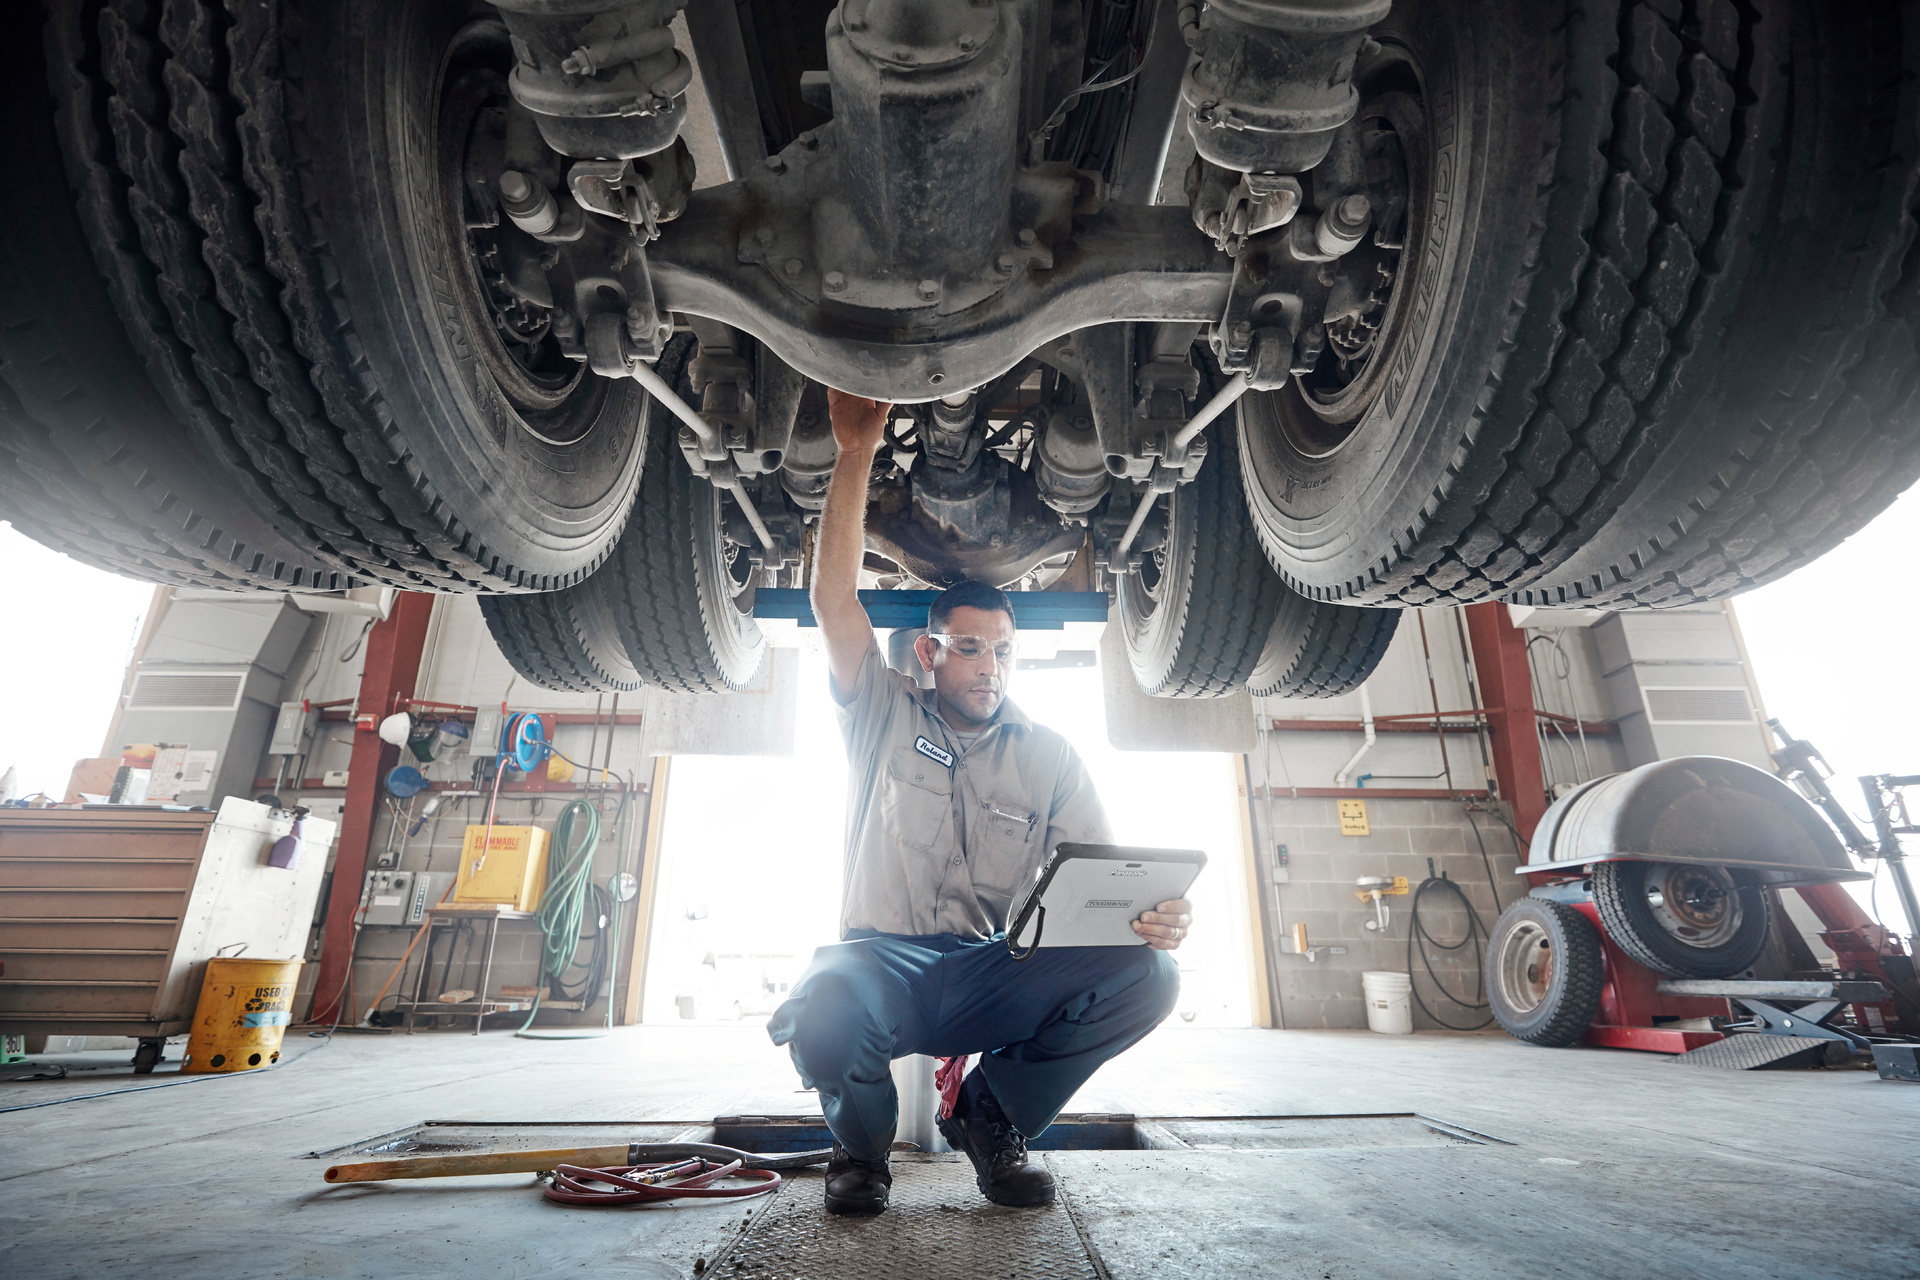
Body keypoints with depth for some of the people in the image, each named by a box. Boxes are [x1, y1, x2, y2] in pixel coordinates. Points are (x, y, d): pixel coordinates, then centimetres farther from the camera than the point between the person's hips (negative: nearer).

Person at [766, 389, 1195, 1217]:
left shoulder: (1048, 757, 10)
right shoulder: (885, 717, 6)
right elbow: (834, 600, -5)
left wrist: (1156, 915, -23)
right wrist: (856, 453, -10)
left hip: (997, 975, 2)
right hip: (882, 959, -1)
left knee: (1146, 974, -25)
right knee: (822, 1013, -38)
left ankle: (991, 1119, 3)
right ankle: (861, 1144, 3)